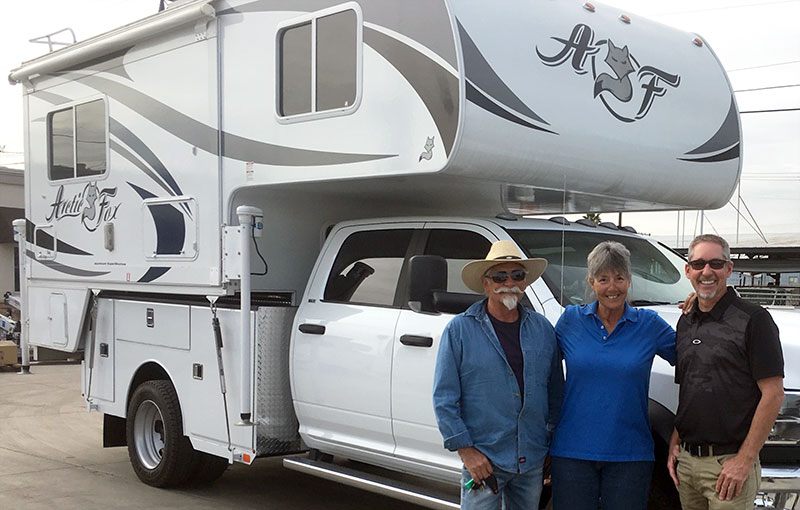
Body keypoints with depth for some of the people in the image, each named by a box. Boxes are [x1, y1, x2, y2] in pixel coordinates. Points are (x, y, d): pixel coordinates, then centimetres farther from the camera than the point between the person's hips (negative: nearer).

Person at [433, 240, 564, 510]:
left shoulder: (542, 328, 7)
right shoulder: (460, 329, -4)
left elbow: (556, 393, 14)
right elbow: (444, 398, -6)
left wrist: (553, 442, 10)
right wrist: (465, 449, -11)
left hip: (533, 462, 4)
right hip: (482, 460, -4)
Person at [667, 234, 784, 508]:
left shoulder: (753, 319, -8)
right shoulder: (685, 323, 13)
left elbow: (773, 395, -12)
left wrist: (744, 460, -16)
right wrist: (675, 443, 9)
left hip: (729, 463, -6)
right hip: (686, 460, 6)